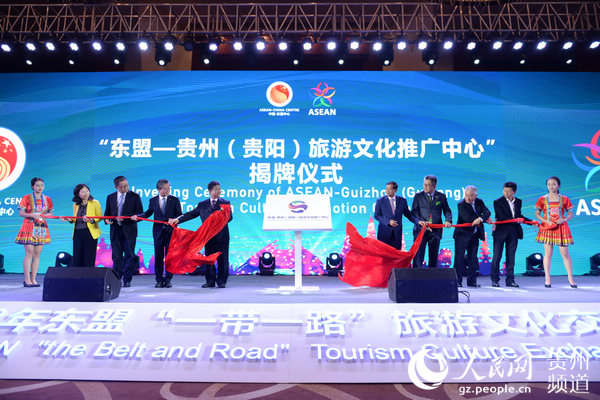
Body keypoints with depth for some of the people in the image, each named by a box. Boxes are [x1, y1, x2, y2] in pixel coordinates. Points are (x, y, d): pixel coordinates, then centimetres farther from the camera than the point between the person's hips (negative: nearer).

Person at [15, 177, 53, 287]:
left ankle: (33, 279, 8)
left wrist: (43, 215, -6)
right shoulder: (27, 198, 1)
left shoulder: (47, 199, 11)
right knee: (29, 254, -7)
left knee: (37, 255, 3)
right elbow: (20, 213, -2)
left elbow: (50, 213, 14)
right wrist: (32, 215, -17)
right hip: (29, 228, -4)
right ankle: (27, 280, -3)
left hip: (42, 229, 4)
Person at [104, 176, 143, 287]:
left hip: (129, 231, -3)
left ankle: (127, 280, 8)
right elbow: (107, 212, 18)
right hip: (115, 230, 3)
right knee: (116, 256, 5)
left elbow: (140, 214, -4)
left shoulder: (135, 196, 0)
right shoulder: (110, 197, 11)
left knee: (129, 256, 0)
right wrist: (107, 219, -5)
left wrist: (125, 218, -15)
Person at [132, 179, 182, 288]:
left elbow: (179, 214, 1)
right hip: (158, 231, 2)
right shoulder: (153, 200, 7)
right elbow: (148, 213, 11)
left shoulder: (175, 200, 2)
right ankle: (159, 280, 12)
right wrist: (137, 216, -3)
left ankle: (168, 279, 10)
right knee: (158, 256, 4)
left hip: (171, 231, -1)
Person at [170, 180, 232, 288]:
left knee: (222, 259, 0)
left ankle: (221, 281, 10)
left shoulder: (225, 202, 6)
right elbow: (191, 214, 10)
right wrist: (177, 219, 0)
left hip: (222, 235, -2)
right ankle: (210, 281, 15)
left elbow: (230, 216, -4)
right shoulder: (202, 204, 12)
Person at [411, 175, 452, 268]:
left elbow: (447, 210, 8)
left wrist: (448, 220, -12)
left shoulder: (441, 196, 7)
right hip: (421, 229, -2)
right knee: (418, 255, -5)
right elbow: (414, 212, 0)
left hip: (435, 231, 2)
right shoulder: (418, 196, 3)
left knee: (434, 256, 9)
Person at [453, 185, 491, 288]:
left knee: (473, 258, 9)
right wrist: (485, 220, -16)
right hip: (462, 234, -5)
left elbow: (487, 212, -10)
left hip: (475, 235, 5)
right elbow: (468, 218, -23)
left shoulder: (479, 202, 3)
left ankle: (472, 281, 17)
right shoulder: (461, 204, -13)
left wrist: (480, 219, -32)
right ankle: (457, 281, 1)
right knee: (459, 257, -5)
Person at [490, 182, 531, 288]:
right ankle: (495, 280, 8)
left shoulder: (518, 201, 9)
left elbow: (519, 216, 18)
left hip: (513, 232, 4)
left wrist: (531, 221, 9)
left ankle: (510, 280, 12)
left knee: (511, 257, 6)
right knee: (497, 256, 0)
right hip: (500, 232, -4)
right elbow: (501, 218, -14)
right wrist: (515, 220, -15)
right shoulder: (498, 202, -7)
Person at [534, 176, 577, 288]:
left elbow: (570, 214, 8)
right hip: (547, 228, 0)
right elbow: (537, 214, 6)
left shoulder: (564, 199, 4)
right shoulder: (542, 199, 4)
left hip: (561, 228, 0)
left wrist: (564, 220, -12)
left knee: (565, 254, 1)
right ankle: (547, 279, 6)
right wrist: (547, 221, -9)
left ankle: (571, 279, 10)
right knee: (548, 253, 0)